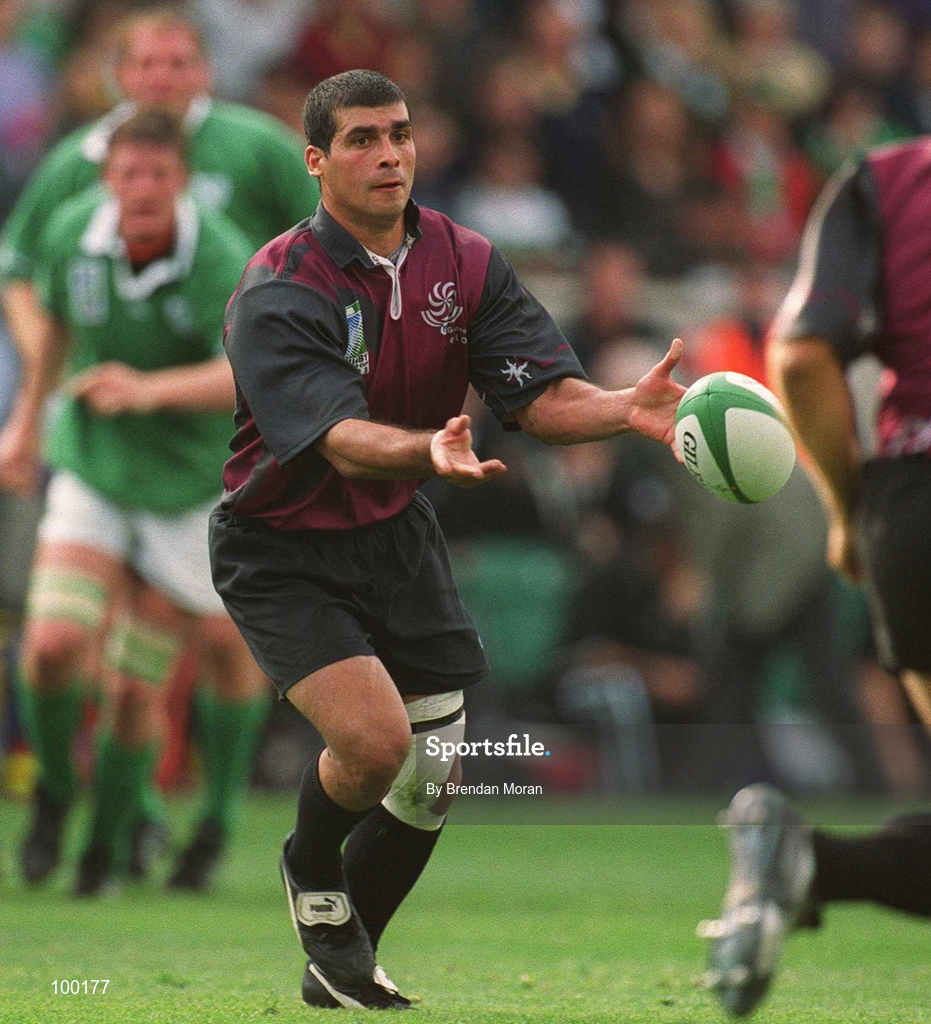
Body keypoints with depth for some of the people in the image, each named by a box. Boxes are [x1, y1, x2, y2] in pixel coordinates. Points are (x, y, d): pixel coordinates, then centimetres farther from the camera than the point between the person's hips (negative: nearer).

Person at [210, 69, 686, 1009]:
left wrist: (626, 409, -35)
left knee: (432, 780, 5)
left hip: (398, 537, 6)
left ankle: (339, 968, 28)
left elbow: (542, 397, -13)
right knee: (374, 739, -24)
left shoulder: (466, 263, -5)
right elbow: (341, 438, -34)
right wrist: (430, 452, -56)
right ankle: (310, 870, 10)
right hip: (282, 552, -6)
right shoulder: (276, 295, -22)